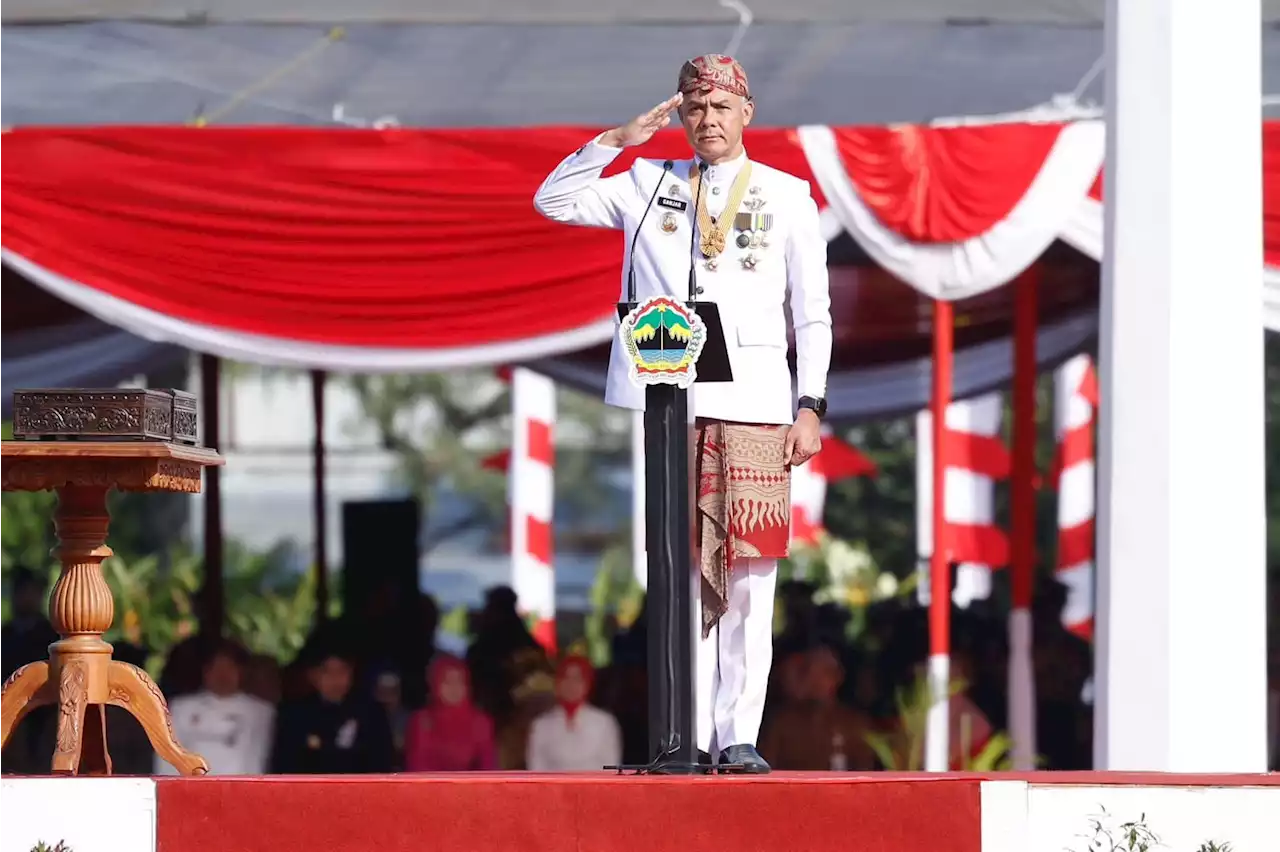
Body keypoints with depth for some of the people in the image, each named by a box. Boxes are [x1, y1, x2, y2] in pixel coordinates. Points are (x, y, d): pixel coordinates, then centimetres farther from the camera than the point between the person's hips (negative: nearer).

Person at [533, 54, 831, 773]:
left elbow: (814, 312, 8)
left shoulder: (787, 196, 10)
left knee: (749, 579, -5)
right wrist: (619, 139, 2)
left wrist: (811, 407, 0)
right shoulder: (650, 184, 14)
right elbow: (554, 201, 9)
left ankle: (739, 736, -2)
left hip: (755, 410, -1)